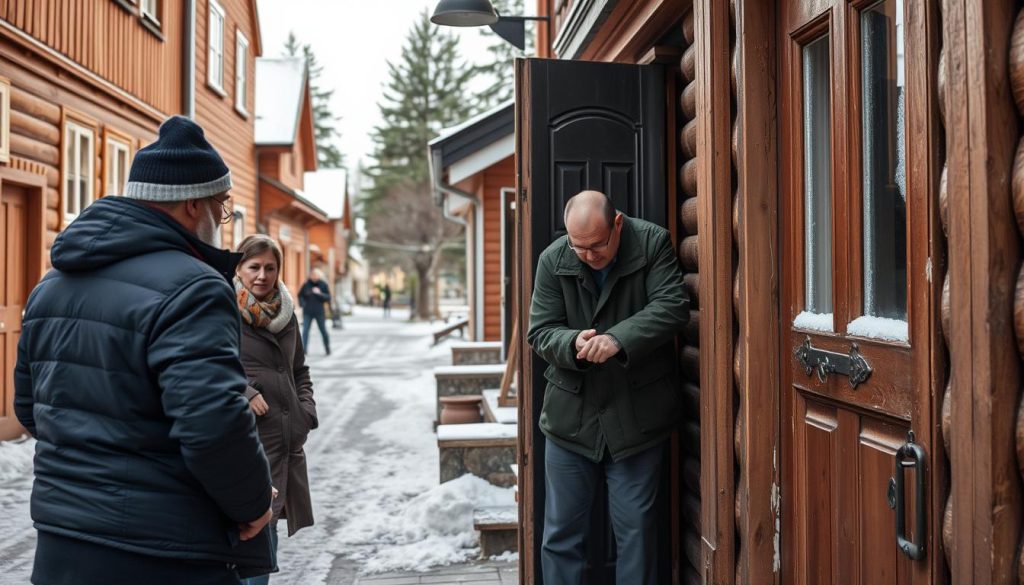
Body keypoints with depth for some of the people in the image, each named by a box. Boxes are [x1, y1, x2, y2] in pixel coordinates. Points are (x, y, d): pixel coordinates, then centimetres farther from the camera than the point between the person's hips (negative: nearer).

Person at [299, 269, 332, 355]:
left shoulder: (323, 285, -3)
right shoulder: (306, 284, -1)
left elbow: (328, 297, -4)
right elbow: (300, 295, 12)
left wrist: (320, 294, -19)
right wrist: (302, 304, -2)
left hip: (319, 312, -1)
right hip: (307, 312, 1)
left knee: (323, 330, 7)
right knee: (305, 330, -5)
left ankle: (327, 348, 22)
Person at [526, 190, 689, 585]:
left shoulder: (652, 244, -6)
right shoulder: (553, 260, -2)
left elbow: (672, 306, -17)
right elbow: (541, 332, 0)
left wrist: (618, 339, -30)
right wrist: (574, 344, -23)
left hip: (636, 416, -2)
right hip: (571, 415, 2)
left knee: (636, 529, 7)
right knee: (562, 531, 10)